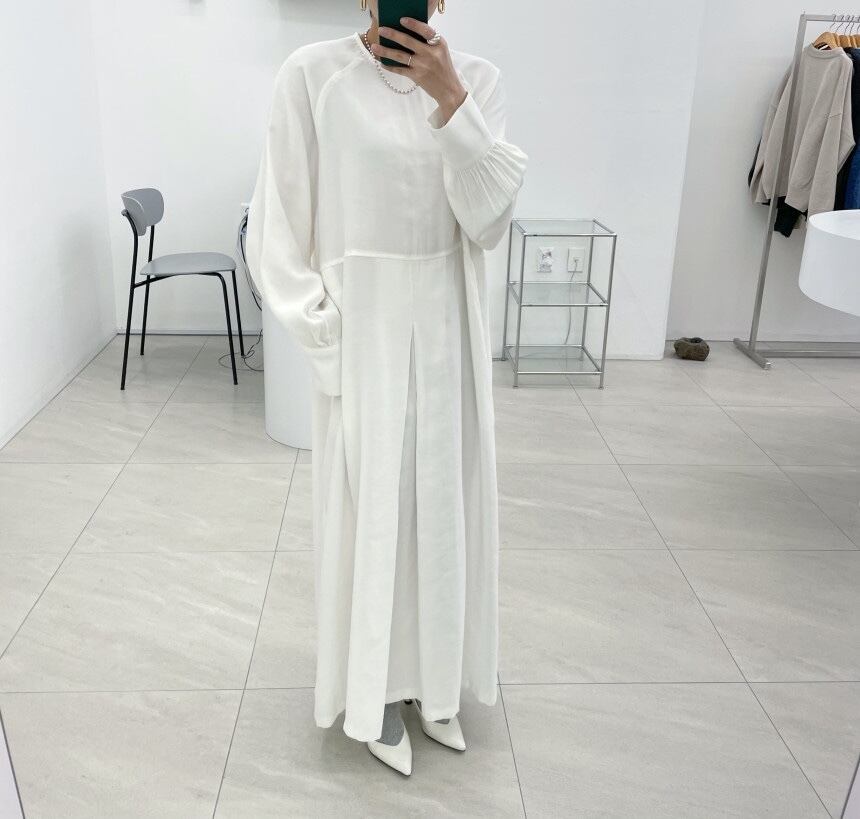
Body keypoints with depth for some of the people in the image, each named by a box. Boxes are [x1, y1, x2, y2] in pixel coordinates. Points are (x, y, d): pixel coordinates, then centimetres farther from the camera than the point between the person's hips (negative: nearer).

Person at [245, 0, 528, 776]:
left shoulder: (476, 78, 1)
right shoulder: (314, 73, -8)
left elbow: (490, 218, -7)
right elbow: (277, 224, -6)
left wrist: (449, 98, -16)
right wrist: (324, 334, -9)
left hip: (447, 332, 4)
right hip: (363, 333, -3)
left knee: (443, 499, 13)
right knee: (367, 505, 8)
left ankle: (432, 676, 34)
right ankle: (374, 688, 29)